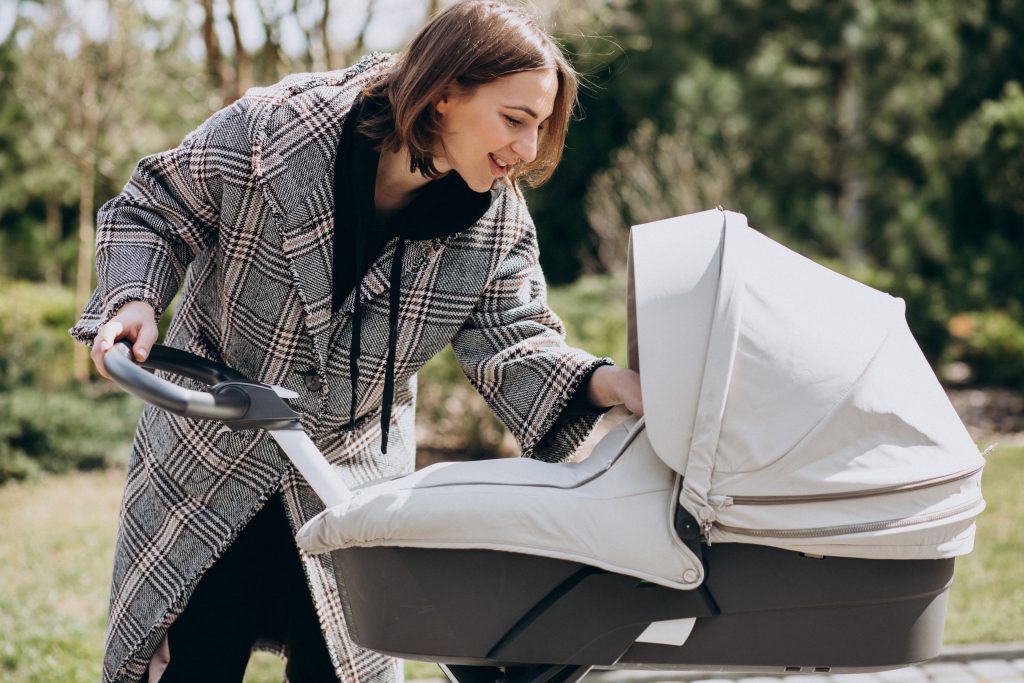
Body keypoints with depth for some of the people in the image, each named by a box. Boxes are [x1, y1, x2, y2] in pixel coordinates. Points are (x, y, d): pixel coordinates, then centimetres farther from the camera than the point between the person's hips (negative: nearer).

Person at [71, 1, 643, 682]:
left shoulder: (498, 224, -10)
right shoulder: (271, 130, -21)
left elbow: (513, 344, -15)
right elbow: (152, 212, -8)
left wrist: (607, 383, -34)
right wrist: (134, 299, -26)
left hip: (350, 483, 3)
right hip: (207, 468, -2)